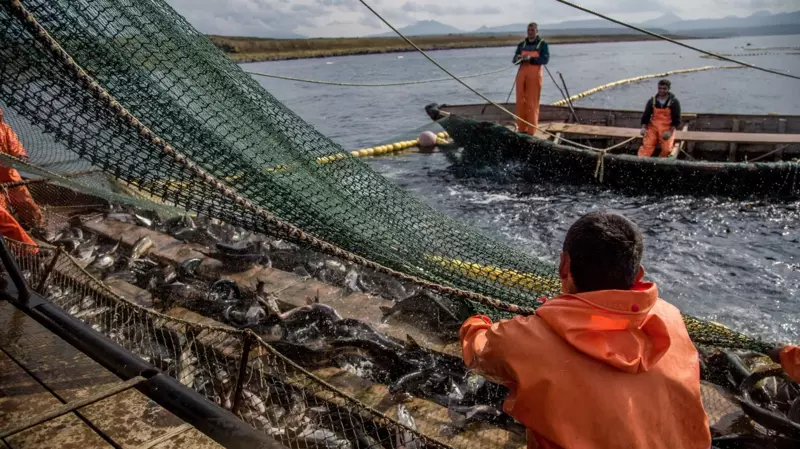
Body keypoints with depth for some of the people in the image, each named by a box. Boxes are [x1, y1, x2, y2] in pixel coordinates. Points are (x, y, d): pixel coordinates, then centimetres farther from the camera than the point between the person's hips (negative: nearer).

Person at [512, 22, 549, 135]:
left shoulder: (543, 44, 2)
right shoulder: (522, 44, 13)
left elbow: (545, 59, -11)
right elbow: (514, 59, 7)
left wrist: (530, 59, -24)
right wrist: (518, 58, -18)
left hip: (534, 76, -4)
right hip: (521, 75, 4)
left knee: (532, 103, -4)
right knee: (520, 102, 3)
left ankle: (531, 131, -2)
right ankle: (521, 129, 11)